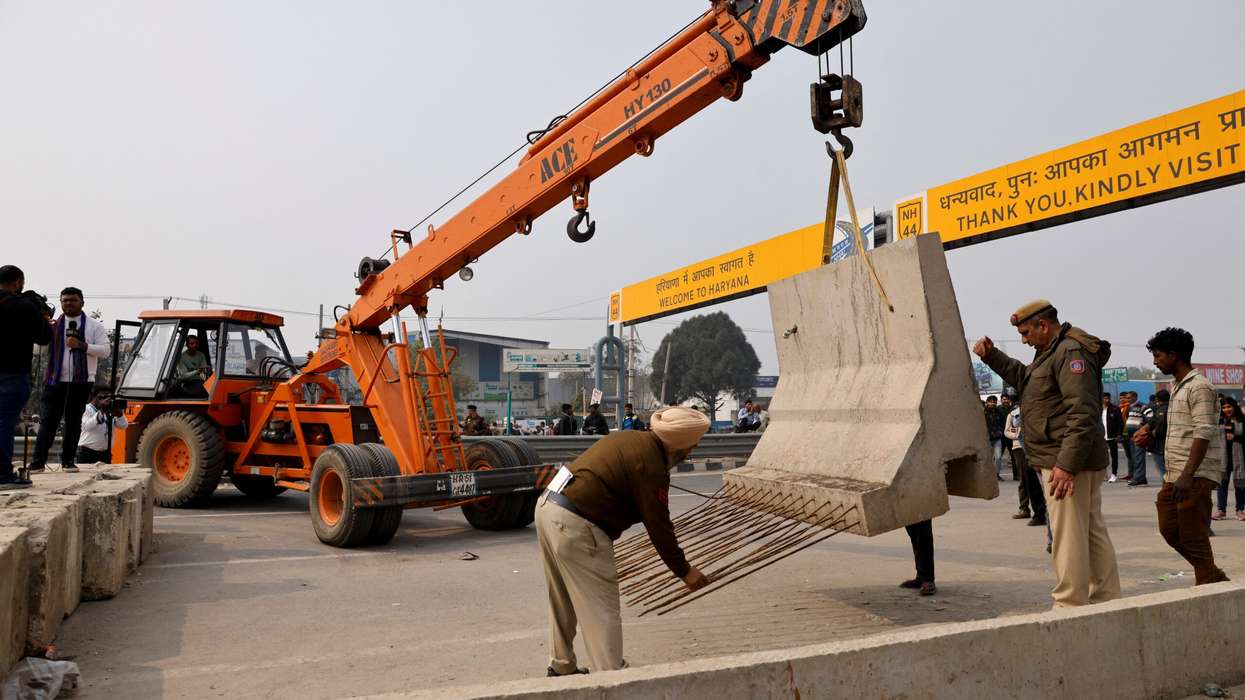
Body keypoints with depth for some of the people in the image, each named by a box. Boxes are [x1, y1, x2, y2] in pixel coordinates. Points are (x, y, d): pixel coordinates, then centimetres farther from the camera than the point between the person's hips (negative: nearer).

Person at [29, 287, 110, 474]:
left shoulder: (94, 326, 4)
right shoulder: (53, 325, 9)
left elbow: (105, 350, -3)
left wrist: (81, 345, -17)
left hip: (81, 381, -1)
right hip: (56, 380, 1)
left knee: (74, 421, 6)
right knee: (49, 420, -2)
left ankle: (68, 460, 14)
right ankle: (38, 462, 1)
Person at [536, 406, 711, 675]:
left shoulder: (631, 438, 11)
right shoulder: (651, 466, -15)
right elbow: (658, 527, -10)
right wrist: (684, 572, 2)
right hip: (575, 526, -10)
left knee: (563, 601, 23)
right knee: (602, 611, -1)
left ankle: (561, 667, 37)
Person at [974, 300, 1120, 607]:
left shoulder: (1071, 351, -16)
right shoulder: (1053, 351, 18)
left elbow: (1082, 413, -24)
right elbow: (1024, 378, 34)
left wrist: (1067, 465, -27)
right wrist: (992, 356, 19)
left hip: (1067, 463, -11)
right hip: (1065, 460, 11)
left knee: (1068, 537, -6)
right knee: (1093, 532, 15)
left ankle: (1070, 607, -1)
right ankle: (1106, 601, 24)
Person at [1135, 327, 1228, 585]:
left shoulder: (1199, 386, -12)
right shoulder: (1178, 387, 17)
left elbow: (1203, 433, -20)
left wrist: (1187, 476, -26)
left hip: (1195, 477, -10)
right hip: (1175, 476, 10)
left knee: (1193, 536, -4)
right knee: (1169, 530, 11)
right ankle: (1214, 578, 24)